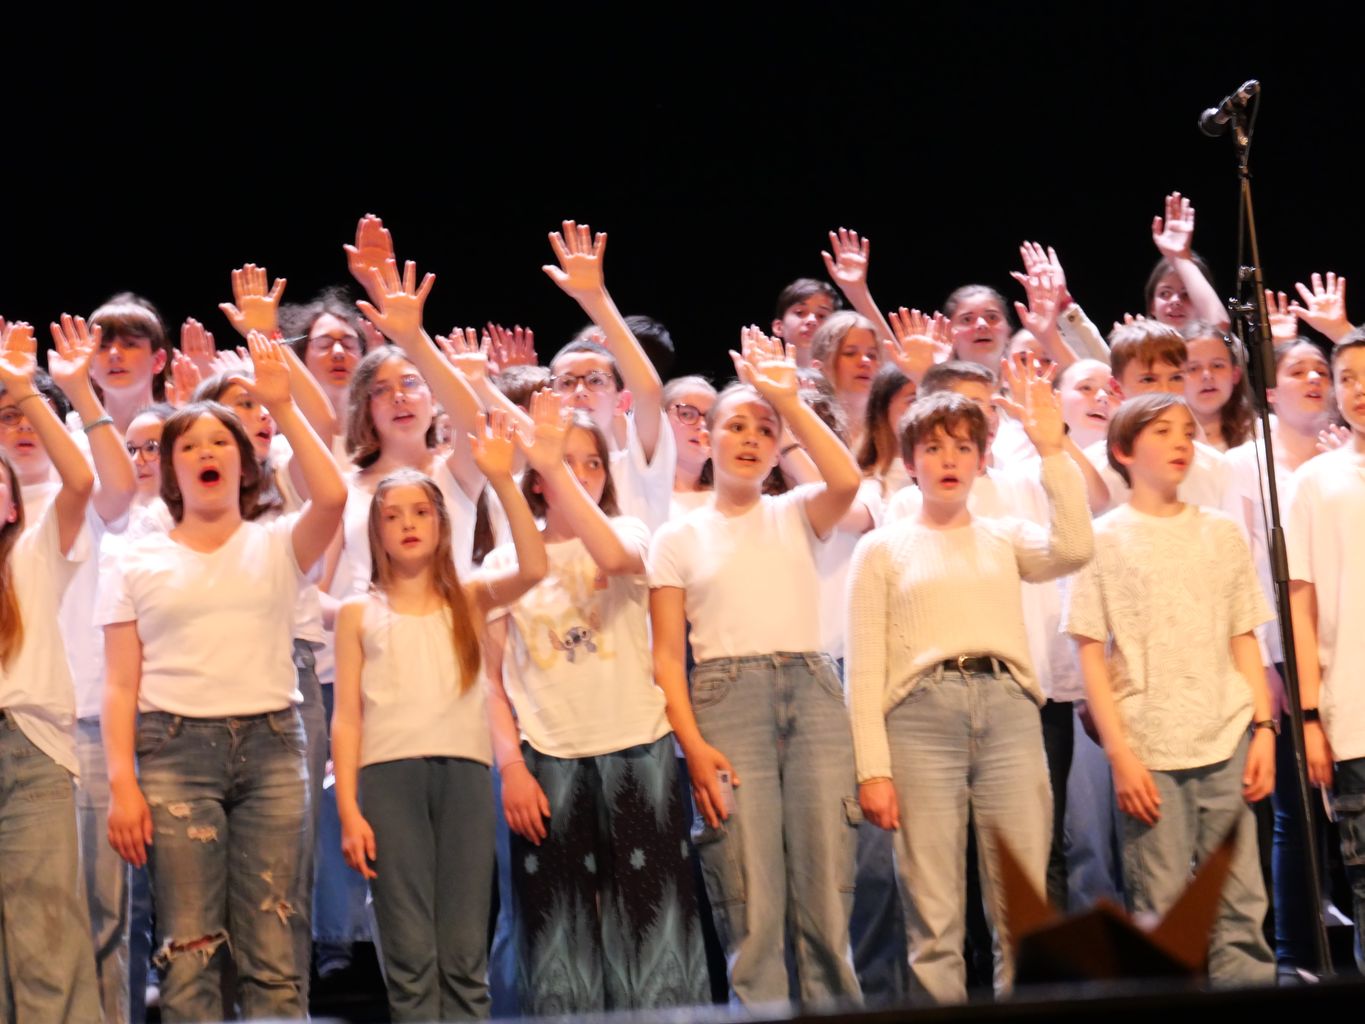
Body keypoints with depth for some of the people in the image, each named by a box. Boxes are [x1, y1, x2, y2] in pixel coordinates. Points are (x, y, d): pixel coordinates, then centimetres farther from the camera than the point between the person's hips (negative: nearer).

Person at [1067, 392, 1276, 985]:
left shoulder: (1220, 534, 13)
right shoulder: (1105, 540, 3)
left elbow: (1244, 641, 14)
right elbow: (1090, 653, -1)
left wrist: (1264, 729, 3)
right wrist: (1119, 753, -9)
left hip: (1228, 744, 3)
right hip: (1150, 752, -3)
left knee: (1241, 909, 0)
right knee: (1162, 916, -4)